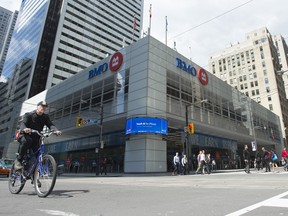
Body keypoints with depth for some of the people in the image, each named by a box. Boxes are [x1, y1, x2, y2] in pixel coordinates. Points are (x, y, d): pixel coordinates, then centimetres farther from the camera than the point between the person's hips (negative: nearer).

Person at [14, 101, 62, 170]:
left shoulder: (45, 117, 3)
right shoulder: (28, 115, -7)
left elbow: (50, 125, -13)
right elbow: (23, 123, -22)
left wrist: (56, 130, -36)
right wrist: (24, 129, -48)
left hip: (35, 139, 4)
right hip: (25, 135, -4)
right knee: (27, 140, -37)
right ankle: (18, 160, -21)